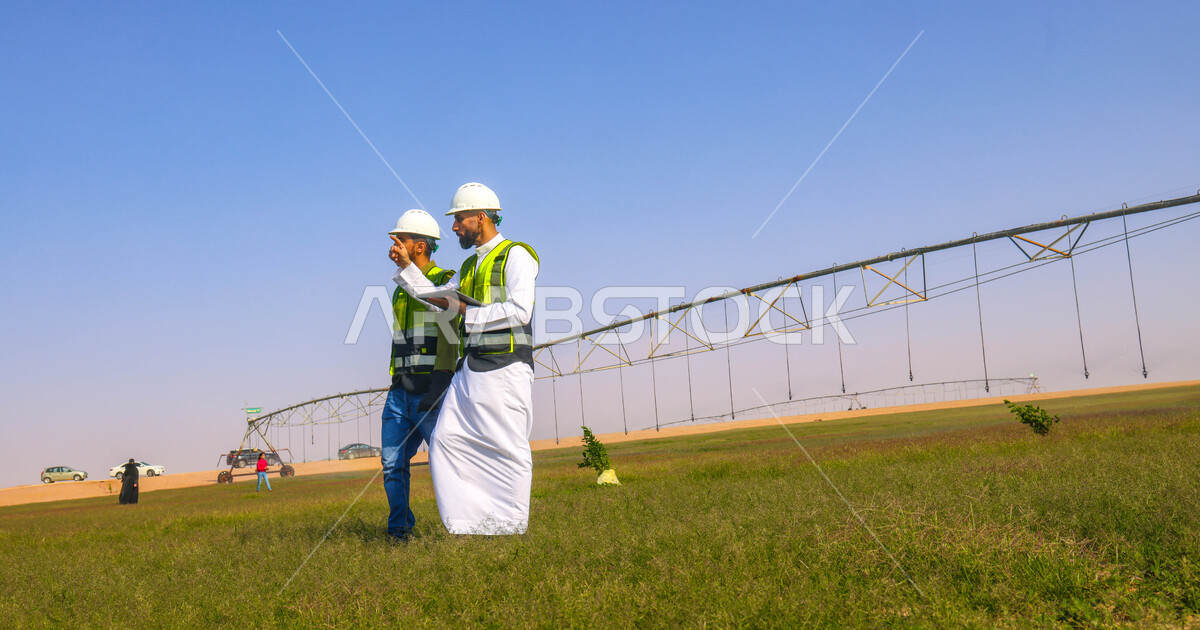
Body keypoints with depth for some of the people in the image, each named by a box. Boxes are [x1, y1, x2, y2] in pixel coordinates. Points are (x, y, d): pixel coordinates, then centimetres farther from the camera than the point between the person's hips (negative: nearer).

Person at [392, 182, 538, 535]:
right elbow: (440, 302, 25)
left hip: (504, 368, -8)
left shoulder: (516, 256, -3)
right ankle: (468, 523, 4)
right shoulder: (470, 266, 23)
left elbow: (520, 311, -15)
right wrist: (407, 267, 18)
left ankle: (512, 529, 3)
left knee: (509, 449, -5)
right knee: (447, 440, 0)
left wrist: (467, 311, -10)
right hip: (470, 370, 8)